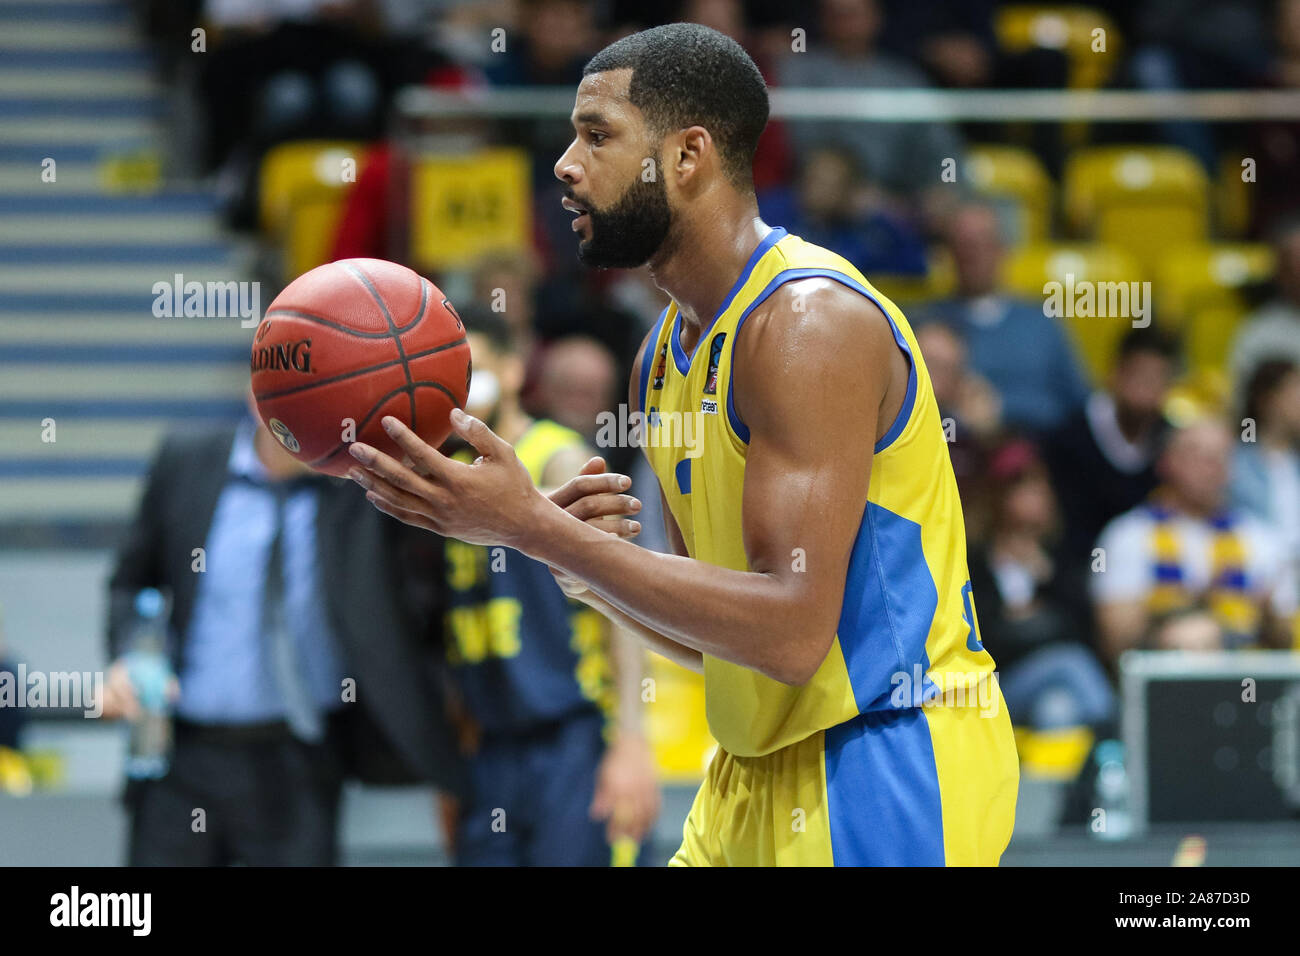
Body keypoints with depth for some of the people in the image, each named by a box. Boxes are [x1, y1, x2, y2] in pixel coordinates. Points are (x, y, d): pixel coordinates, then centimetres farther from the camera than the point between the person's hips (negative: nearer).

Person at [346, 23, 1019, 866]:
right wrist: (577, 559, -4)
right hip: (761, 778, 8)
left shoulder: (810, 320, -17)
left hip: (884, 765, -8)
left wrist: (536, 529, -25)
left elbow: (789, 632, -24)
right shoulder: (667, 354, 11)